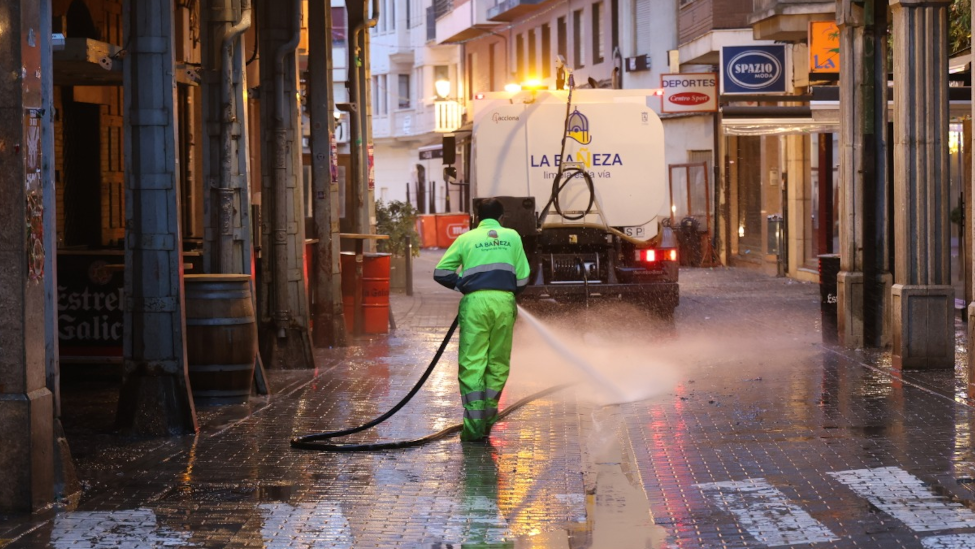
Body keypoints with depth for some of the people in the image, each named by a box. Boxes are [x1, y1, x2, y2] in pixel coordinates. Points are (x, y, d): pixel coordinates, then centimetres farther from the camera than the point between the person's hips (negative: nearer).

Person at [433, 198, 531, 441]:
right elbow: (522, 279, 11)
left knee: (471, 363, 0)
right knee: (498, 362, 12)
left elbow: (441, 272, 7)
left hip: (475, 302, -1)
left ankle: (474, 425, -5)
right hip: (504, 302, 1)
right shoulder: (512, 237, 15)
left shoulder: (466, 238, 13)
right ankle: (488, 416, 14)